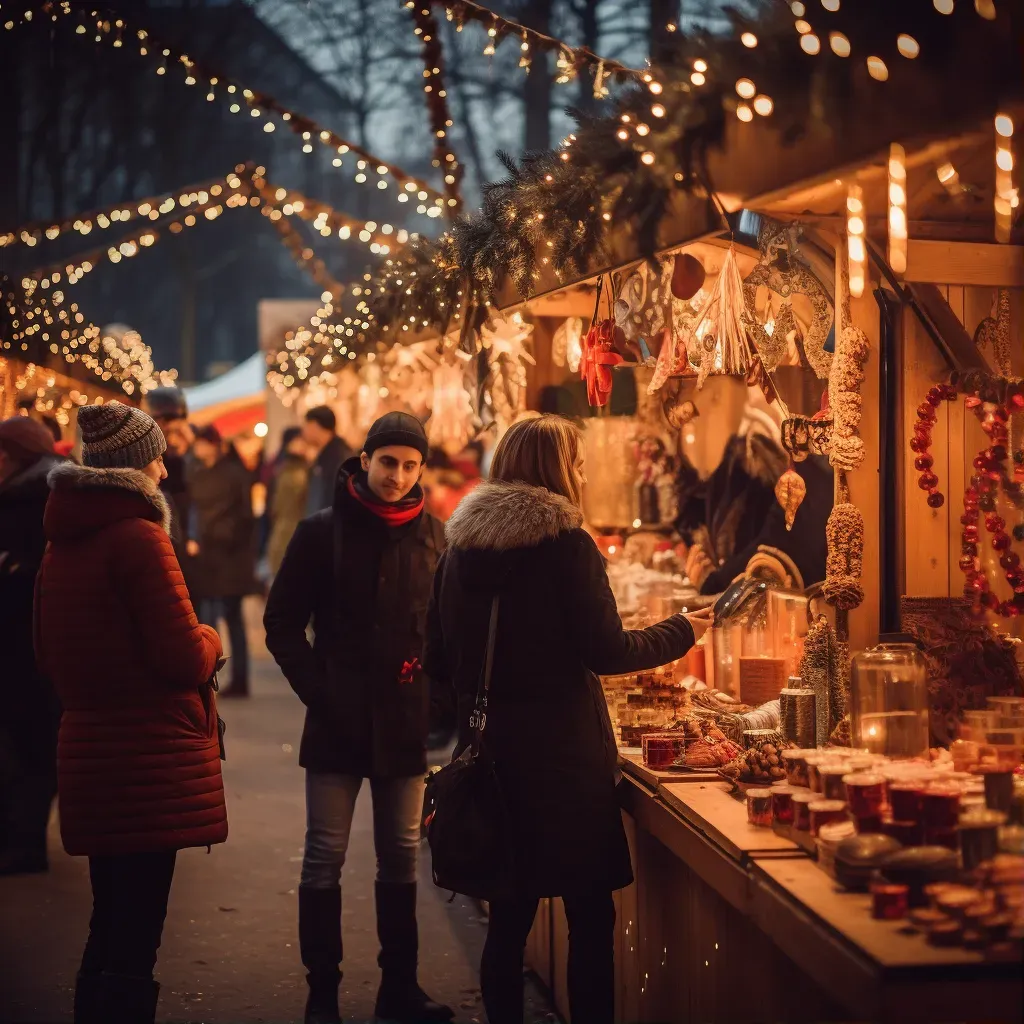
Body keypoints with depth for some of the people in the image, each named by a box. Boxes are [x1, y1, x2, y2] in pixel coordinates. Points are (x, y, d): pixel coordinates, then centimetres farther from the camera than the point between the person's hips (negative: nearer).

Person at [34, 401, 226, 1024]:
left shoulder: (64, 542, 10)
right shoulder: (138, 537, -15)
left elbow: (48, 652, 20)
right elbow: (185, 658, -17)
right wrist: (210, 641, 3)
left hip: (88, 752, 8)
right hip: (150, 762, -8)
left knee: (110, 928, 19)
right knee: (136, 942, -3)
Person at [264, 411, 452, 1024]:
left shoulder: (433, 537, 5)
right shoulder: (322, 532, -1)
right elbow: (282, 624, 1)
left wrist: (436, 694, -4)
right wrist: (320, 692, -7)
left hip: (406, 723, 2)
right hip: (337, 721, -2)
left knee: (401, 858, 9)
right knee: (325, 858, 1)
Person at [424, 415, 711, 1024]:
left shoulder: (461, 549, 6)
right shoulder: (566, 545, -10)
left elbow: (439, 663, 10)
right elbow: (607, 651, -11)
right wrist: (681, 632, 3)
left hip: (491, 749, 6)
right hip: (563, 753, -5)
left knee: (510, 916, 12)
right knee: (590, 917, 4)